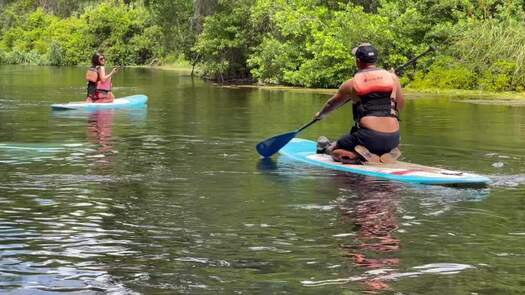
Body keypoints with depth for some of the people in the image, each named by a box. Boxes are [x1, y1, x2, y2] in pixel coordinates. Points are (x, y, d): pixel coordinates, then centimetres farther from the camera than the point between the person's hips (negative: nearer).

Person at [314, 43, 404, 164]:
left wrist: (320, 114, 44)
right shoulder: (392, 77, 7)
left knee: (334, 149, 19)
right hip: (393, 139, 2)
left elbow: (332, 104, 24)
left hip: (369, 137, -2)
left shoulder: (351, 83, 5)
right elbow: (400, 105, 20)